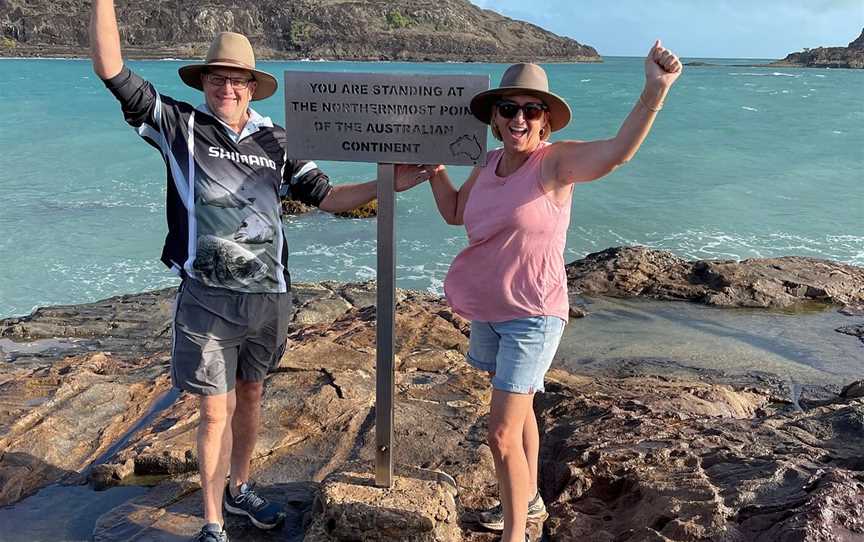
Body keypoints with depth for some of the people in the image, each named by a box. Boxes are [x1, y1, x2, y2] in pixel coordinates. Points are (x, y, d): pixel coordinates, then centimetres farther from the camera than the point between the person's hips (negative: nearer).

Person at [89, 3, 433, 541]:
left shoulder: (274, 138, 7)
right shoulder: (180, 125, -1)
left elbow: (326, 196, 7)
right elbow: (111, 69, -8)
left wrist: (388, 184, -3)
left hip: (268, 295, 4)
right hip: (208, 298, -3)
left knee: (250, 395, 18)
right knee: (216, 410, 1)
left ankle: (239, 489, 39)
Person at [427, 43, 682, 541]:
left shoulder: (556, 161, -18)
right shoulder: (489, 165, 2)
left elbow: (617, 152, -37)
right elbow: (454, 212, 18)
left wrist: (655, 92, -52)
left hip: (532, 316, -7)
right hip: (488, 312, 8)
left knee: (503, 435, -8)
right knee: (517, 411, 24)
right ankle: (528, 501, 45)